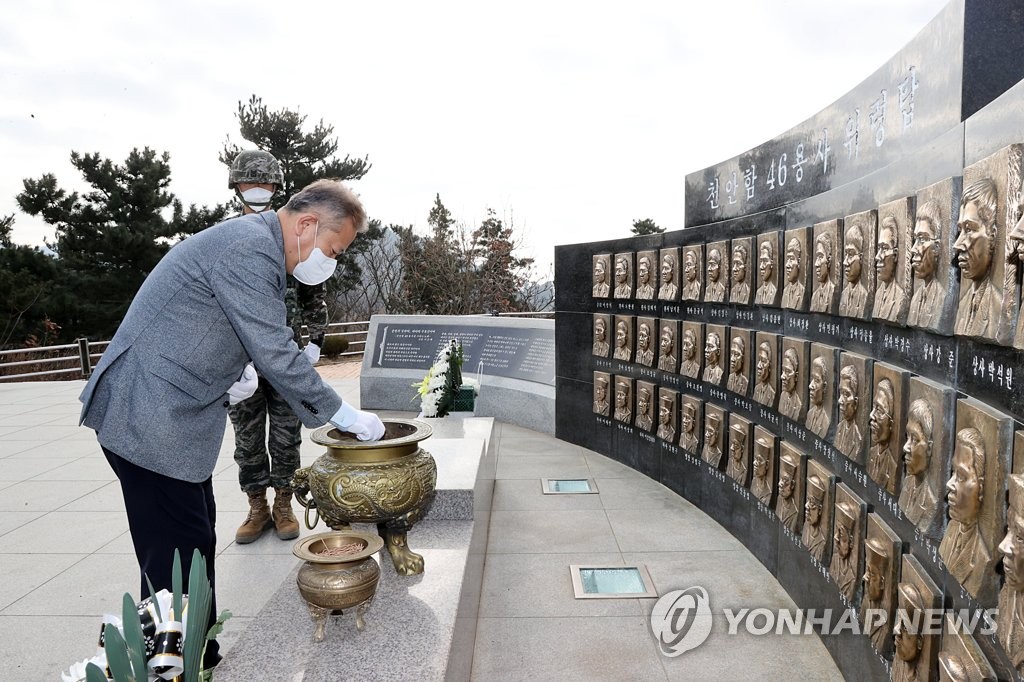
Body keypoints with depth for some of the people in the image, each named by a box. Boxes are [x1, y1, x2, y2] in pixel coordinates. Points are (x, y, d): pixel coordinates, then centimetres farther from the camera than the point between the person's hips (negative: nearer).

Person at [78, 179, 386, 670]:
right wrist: (344, 416, -14)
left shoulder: (254, 242, 11)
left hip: (172, 416, 10)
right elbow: (277, 356, -23)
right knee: (177, 561, -2)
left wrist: (239, 370, 2)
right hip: (151, 421, -10)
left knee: (197, 544, 16)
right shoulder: (250, 248, -21)